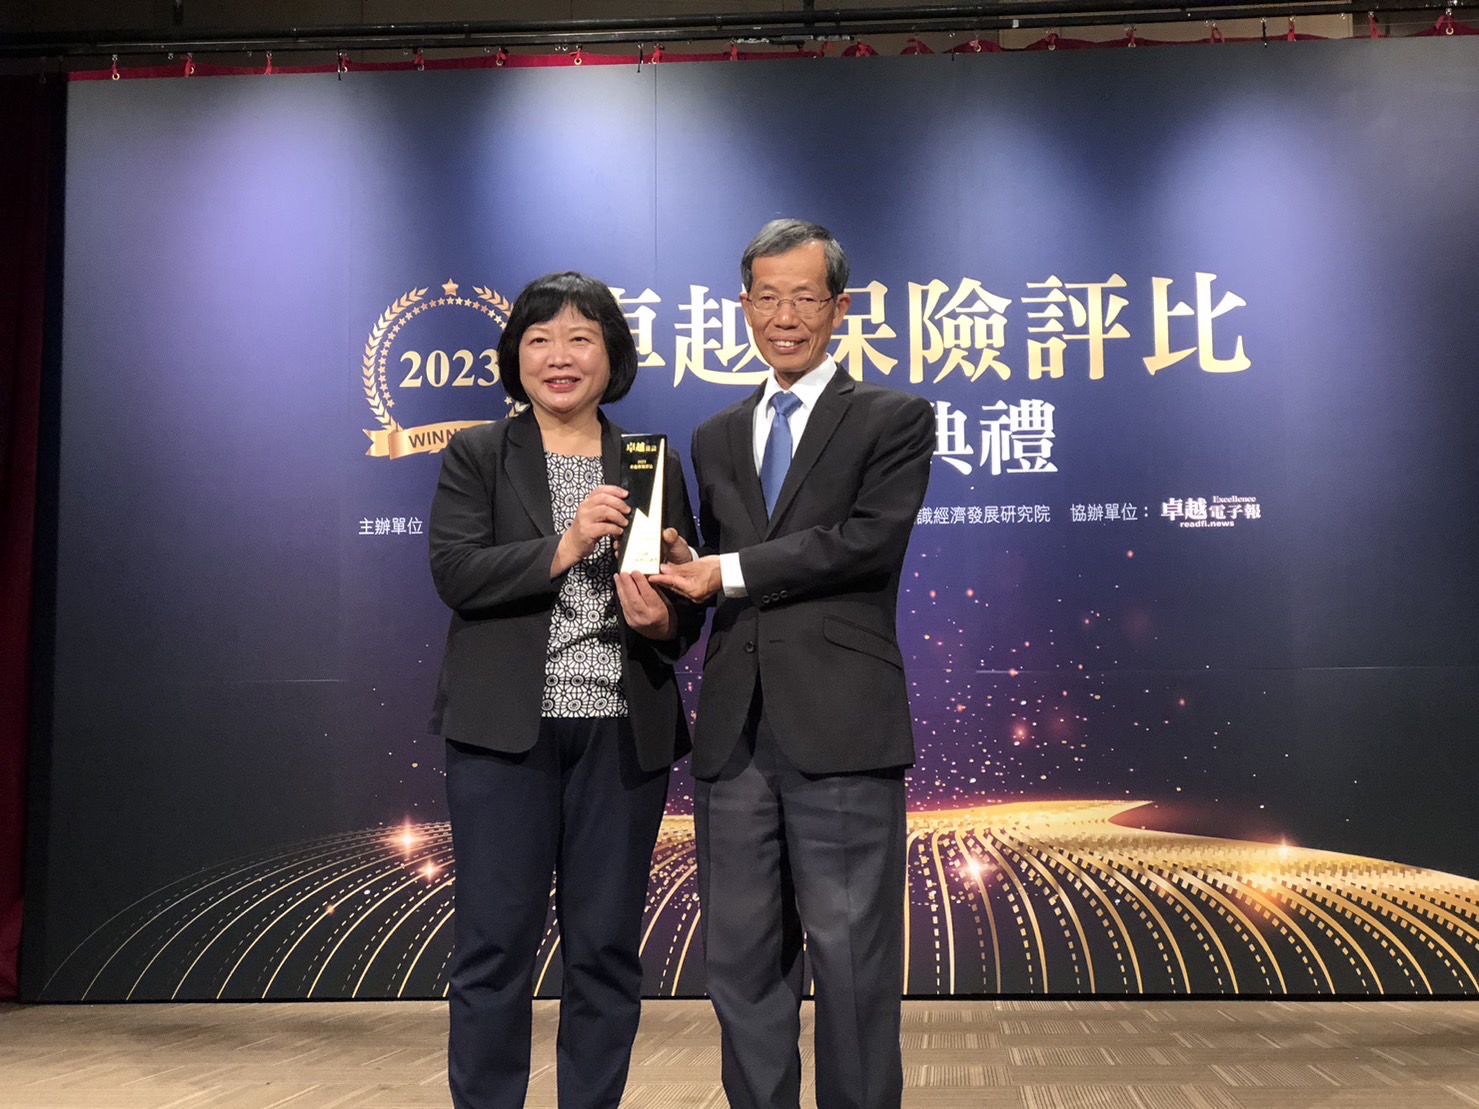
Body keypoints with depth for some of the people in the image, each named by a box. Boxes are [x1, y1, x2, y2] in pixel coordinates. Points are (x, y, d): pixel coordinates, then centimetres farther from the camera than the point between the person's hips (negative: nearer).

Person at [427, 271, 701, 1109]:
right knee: (497, 942, 2)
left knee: (607, 945, 8)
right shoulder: (477, 457, 7)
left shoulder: (652, 466, 12)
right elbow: (454, 572, -8)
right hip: (506, 730, -2)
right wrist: (563, 548, -18)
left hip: (624, 732, 2)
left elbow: (689, 606, 10)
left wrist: (663, 622, -12)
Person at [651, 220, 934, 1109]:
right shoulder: (717, 439, 19)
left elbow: (870, 538, -12)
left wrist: (732, 570, -10)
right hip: (736, 729, 5)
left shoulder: (895, 420, 3)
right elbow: (717, 576, 18)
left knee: (851, 957, 0)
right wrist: (676, 581, -5)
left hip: (840, 728, -5)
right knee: (742, 959, 11)